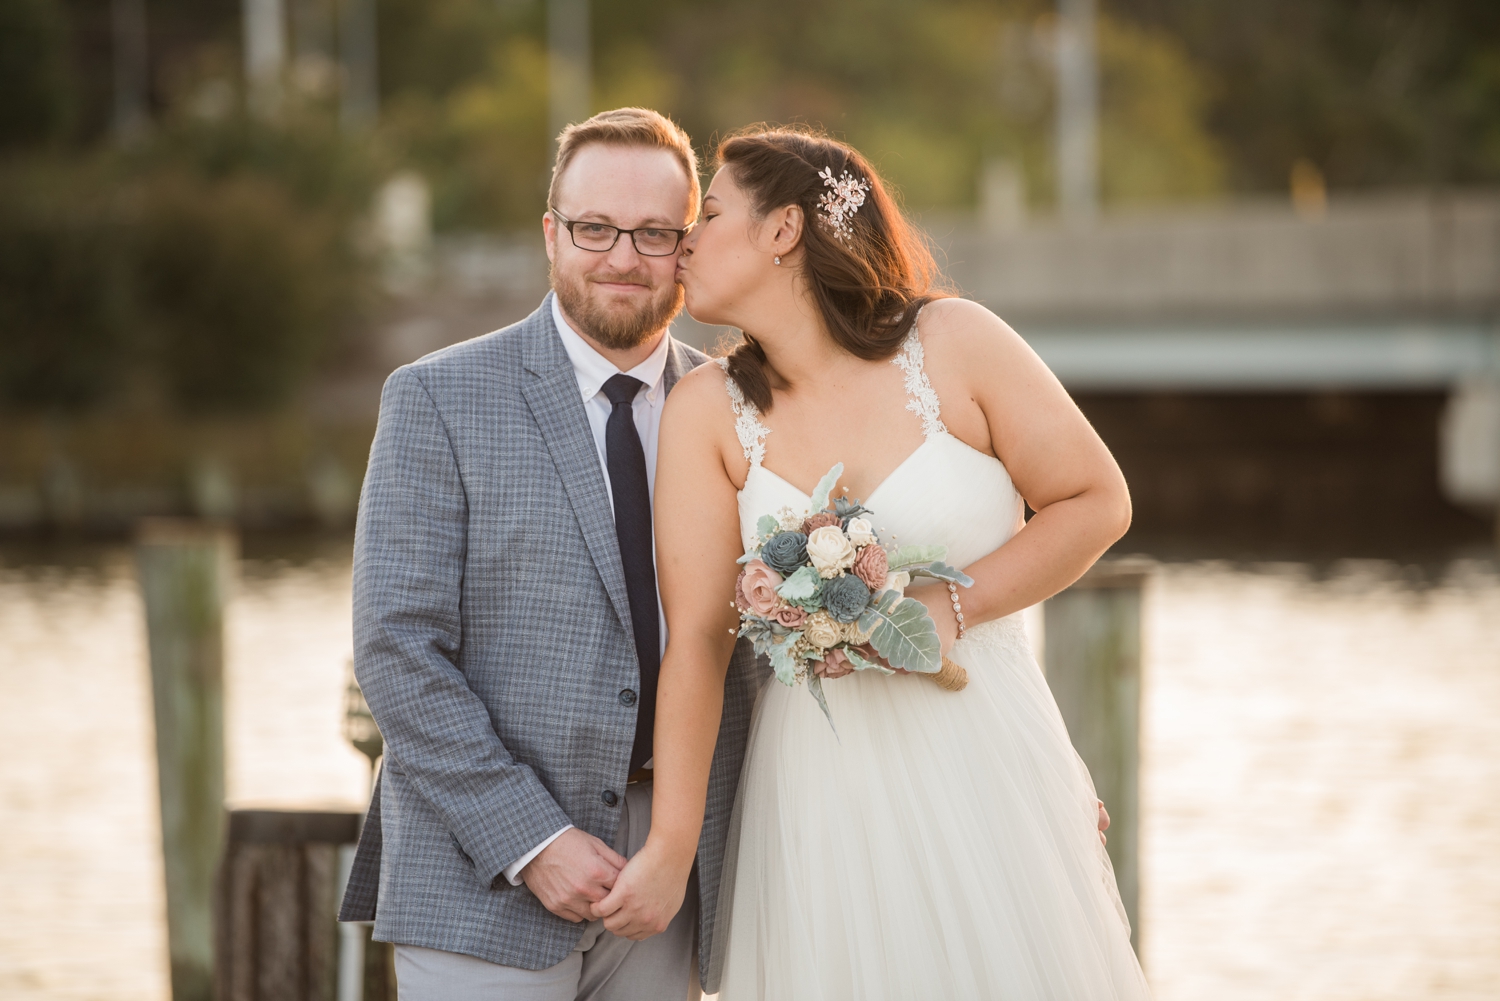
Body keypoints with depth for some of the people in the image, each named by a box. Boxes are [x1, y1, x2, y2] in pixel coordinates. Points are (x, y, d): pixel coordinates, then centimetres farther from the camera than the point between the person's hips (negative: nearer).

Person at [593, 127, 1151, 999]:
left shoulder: (955, 346, -5)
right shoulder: (708, 412, -2)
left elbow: (1097, 502, 0)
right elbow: (697, 636, -6)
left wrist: (949, 608, -13)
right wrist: (672, 850, -13)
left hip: (987, 770, -1)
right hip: (819, 789, 1)